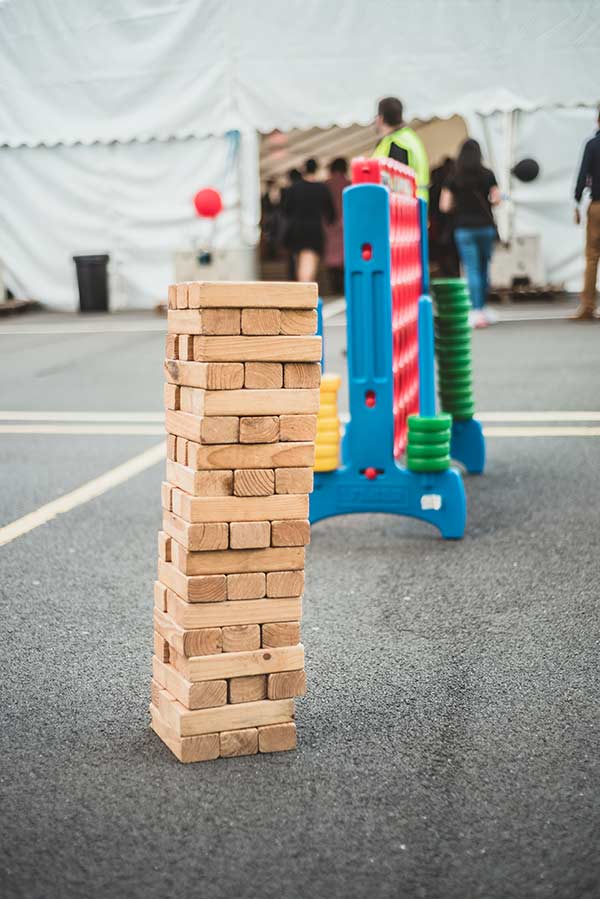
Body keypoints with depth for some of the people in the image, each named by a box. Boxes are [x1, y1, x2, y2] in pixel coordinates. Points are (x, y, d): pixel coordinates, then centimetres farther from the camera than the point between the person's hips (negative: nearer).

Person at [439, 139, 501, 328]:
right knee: (484, 269, 13)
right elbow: (496, 199, -4)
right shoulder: (488, 175, 0)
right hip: (486, 226, 1)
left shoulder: (453, 179, -2)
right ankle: (482, 309, 20)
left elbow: (444, 206, -6)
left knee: (472, 270, -2)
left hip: (464, 229, -1)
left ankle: (477, 312, -9)